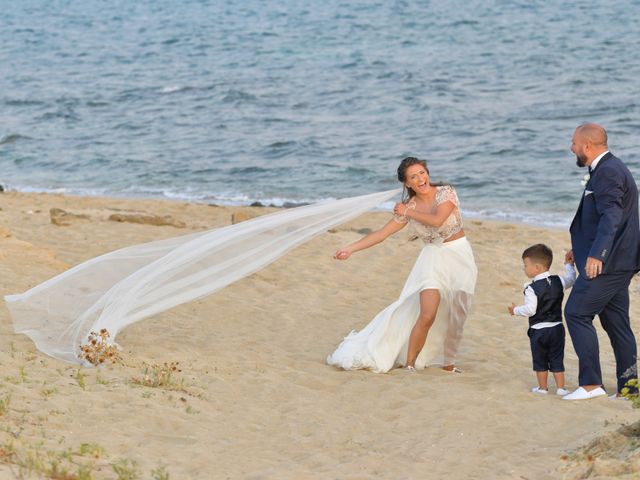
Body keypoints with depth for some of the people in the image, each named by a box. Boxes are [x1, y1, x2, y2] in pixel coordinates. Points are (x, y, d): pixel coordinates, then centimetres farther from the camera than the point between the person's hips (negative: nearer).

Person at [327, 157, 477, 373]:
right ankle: (409, 365, -5)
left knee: (455, 319, 3)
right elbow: (382, 233, 1)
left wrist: (408, 212, -11)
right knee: (427, 316, -17)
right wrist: (351, 248, -4)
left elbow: (437, 220, -23)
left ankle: (448, 363, 22)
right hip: (433, 260, 0)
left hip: (460, 258, 0)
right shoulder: (408, 207, 0)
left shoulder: (446, 193, -7)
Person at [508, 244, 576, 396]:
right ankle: (560, 387, 7)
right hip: (557, 327, 5)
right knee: (557, 360, 9)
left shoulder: (532, 289, -17)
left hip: (538, 330, -4)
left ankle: (542, 387, 15)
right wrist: (568, 265, 31)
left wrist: (515, 310, -4)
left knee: (540, 360, 10)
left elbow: (530, 310, -20)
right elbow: (571, 280, 19)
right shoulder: (558, 282, 0)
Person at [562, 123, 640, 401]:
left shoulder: (608, 172, -16)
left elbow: (611, 216, -29)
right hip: (617, 262, 11)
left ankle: (591, 383, -12)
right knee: (616, 322, 12)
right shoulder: (610, 169, 18)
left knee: (577, 313, -10)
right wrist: (582, 247, 36)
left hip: (607, 262, -11)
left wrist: (596, 254, -39)